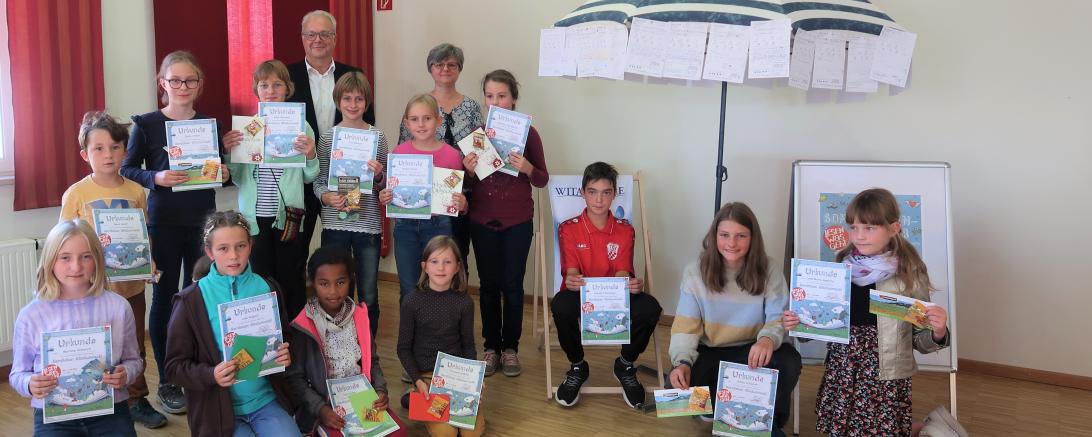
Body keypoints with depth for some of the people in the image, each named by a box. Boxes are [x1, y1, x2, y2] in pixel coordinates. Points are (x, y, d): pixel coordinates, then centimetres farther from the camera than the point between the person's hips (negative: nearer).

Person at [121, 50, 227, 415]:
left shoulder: (210, 123, 7)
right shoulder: (146, 124, -3)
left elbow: (220, 168, 14)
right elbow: (127, 168, -2)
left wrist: (224, 173, -8)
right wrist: (155, 177, -19)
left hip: (202, 220, 3)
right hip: (163, 222, -3)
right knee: (164, 297, 3)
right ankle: (166, 382, 13)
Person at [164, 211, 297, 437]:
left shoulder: (267, 289, 3)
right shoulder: (191, 300, -6)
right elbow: (175, 365, -3)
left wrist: (285, 357, -7)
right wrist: (211, 375, -21)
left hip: (266, 401, 2)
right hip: (219, 409, -2)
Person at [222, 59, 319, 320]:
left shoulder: (300, 126, 2)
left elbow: (309, 177, 4)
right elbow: (237, 178, 7)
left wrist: (311, 156, -15)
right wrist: (227, 152, -9)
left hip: (288, 216, -1)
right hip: (255, 216, 1)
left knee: (290, 281, 6)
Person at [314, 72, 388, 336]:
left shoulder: (377, 136, 2)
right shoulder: (327, 137, 2)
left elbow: (384, 185, 7)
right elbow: (319, 181, 4)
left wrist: (378, 177, -14)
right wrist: (326, 197, -16)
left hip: (368, 223, 0)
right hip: (335, 224, 0)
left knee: (369, 296, 8)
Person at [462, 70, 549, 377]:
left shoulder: (527, 133, -4)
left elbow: (542, 180, -1)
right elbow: (468, 184, 7)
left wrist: (527, 168, -20)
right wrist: (469, 170, -14)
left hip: (518, 221, -1)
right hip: (483, 220, 2)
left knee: (513, 284, 4)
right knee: (489, 284, 8)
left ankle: (510, 347, 17)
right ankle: (491, 346, 20)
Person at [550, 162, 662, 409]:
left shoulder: (624, 231, 4)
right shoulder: (569, 229, -1)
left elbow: (622, 273, -5)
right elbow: (571, 273, -10)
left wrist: (632, 285, -31)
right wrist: (571, 282, -36)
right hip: (580, 295, -1)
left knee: (650, 308, -30)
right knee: (560, 306, -38)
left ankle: (626, 365, 1)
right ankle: (577, 367, -6)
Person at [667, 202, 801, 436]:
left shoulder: (768, 272, -6)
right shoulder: (696, 272, -6)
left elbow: (779, 317, -15)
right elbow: (686, 326, -10)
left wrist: (769, 338, -40)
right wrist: (682, 362, -29)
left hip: (751, 351, 0)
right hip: (709, 353, 0)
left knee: (789, 360, -30)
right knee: (681, 380, -29)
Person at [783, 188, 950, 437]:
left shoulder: (910, 275, -5)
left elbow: (920, 341, 1)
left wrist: (937, 333, -18)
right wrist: (799, 325, -3)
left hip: (886, 380, -3)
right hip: (840, 375, 3)